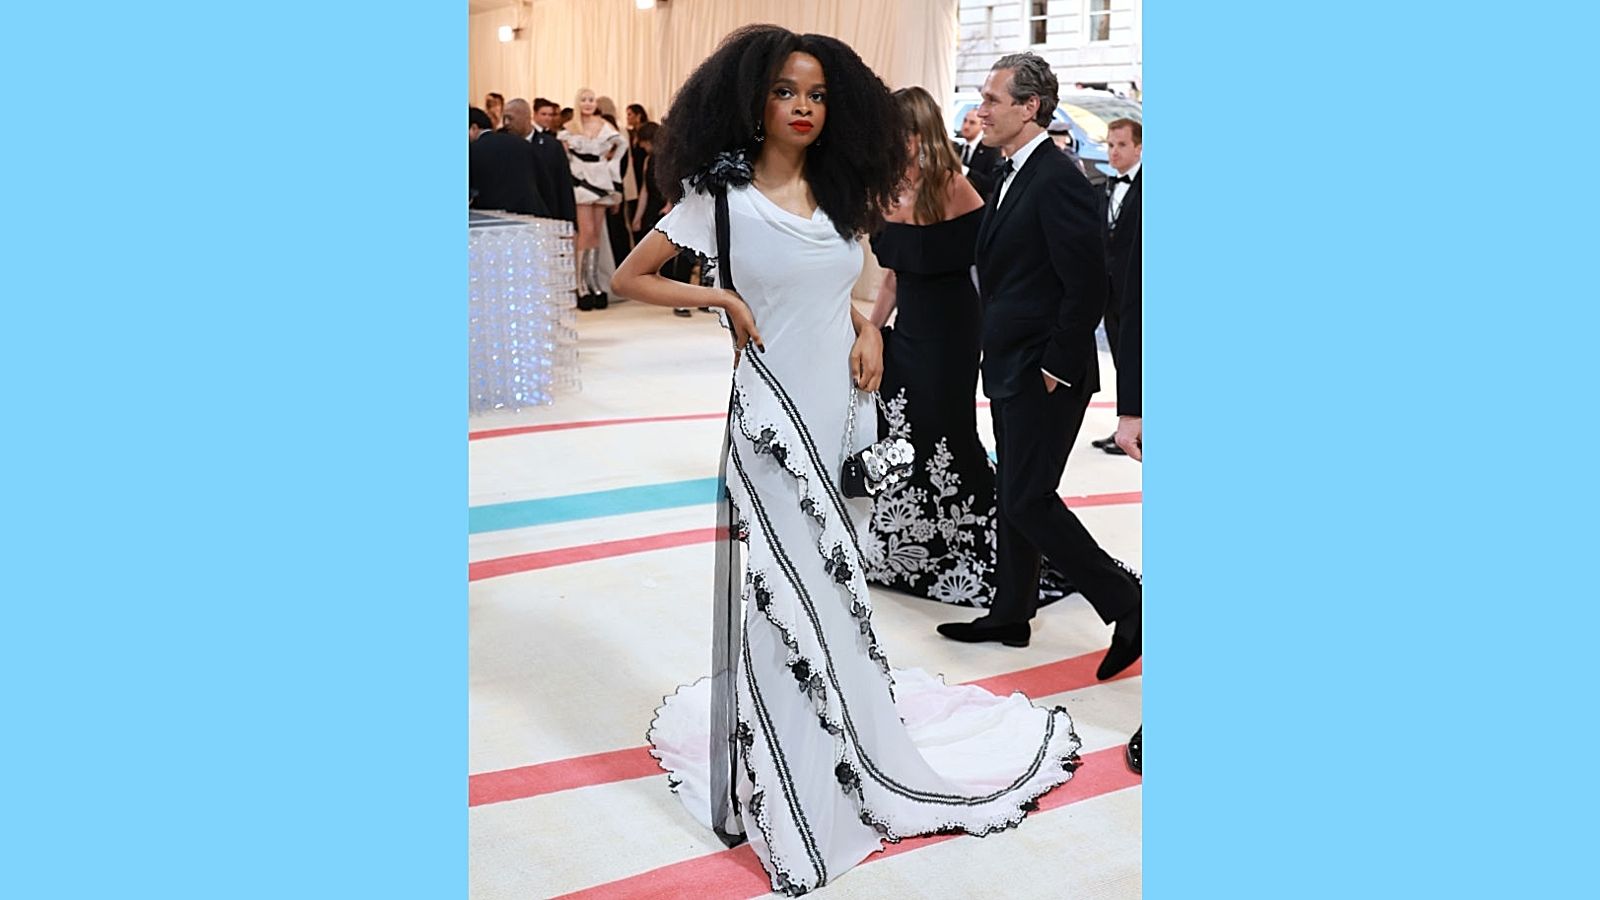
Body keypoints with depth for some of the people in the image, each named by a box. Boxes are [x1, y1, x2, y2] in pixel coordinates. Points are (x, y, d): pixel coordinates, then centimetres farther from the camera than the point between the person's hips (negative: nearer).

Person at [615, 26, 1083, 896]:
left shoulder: (839, 195, 8)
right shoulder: (721, 195, -7)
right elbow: (629, 277, -2)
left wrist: (866, 329, 2)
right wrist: (722, 299, -13)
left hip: (845, 409, 5)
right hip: (775, 416, -5)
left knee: (834, 582, 14)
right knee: (796, 589, -3)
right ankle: (803, 792, 10)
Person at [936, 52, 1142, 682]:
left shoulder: (1059, 181, -18)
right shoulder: (1009, 176, 11)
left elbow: (1088, 286, -21)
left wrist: (1059, 366, -18)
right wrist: (1000, 357, 14)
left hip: (1044, 376, -10)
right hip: (1011, 370, 10)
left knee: (1029, 499, -7)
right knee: (1015, 496, 16)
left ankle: (1125, 602, 5)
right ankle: (1011, 614, 27)